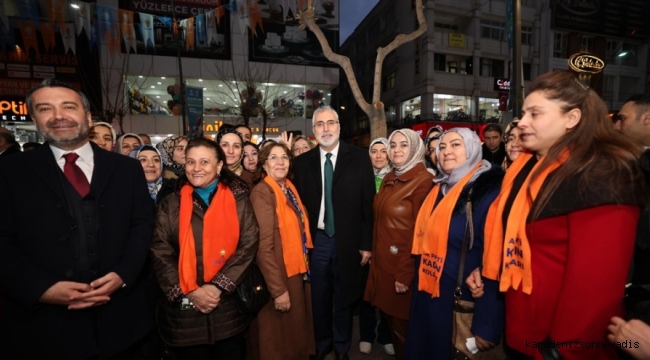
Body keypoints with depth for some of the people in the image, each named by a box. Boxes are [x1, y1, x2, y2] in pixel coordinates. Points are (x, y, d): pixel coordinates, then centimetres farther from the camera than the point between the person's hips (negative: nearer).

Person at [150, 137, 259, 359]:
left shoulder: (238, 201, 0)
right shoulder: (171, 204, 3)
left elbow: (248, 246, -6)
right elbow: (160, 254, -1)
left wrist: (219, 286, -13)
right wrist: (189, 292, -11)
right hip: (184, 311, 1)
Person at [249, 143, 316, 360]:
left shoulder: (289, 188, 6)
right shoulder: (262, 192, -18)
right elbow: (264, 246, -21)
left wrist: (305, 266, 9)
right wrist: (278, 289, -21)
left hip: (298, 270, 8)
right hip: (280, 276, -7)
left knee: (297, 329, 24)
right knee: (282, 336, 12)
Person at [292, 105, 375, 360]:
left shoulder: (359, 158, -4)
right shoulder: (303, 161, 2)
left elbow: (368, 203, -5)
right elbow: (299, 203, 1)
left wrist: (367, 243, -7)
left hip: (348, 241, -1)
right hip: (317, 240, 2)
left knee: (344, 298, 17)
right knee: (319, 298, 17)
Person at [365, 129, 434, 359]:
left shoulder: (423, 180, -15)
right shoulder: (389, 179, 8)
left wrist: (405, 273, -17)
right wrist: (375, 254, 9)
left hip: (402, 267, -7)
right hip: (382, 262, 7)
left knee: (403, 324, 12)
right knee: (389, 317, 21)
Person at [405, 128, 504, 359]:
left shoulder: (489, 190, -17)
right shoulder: (438, 188, 5)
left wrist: (487, 324, -19)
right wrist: (418, 283, 10)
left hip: (462, 301, -6)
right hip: (427, 294, 7)